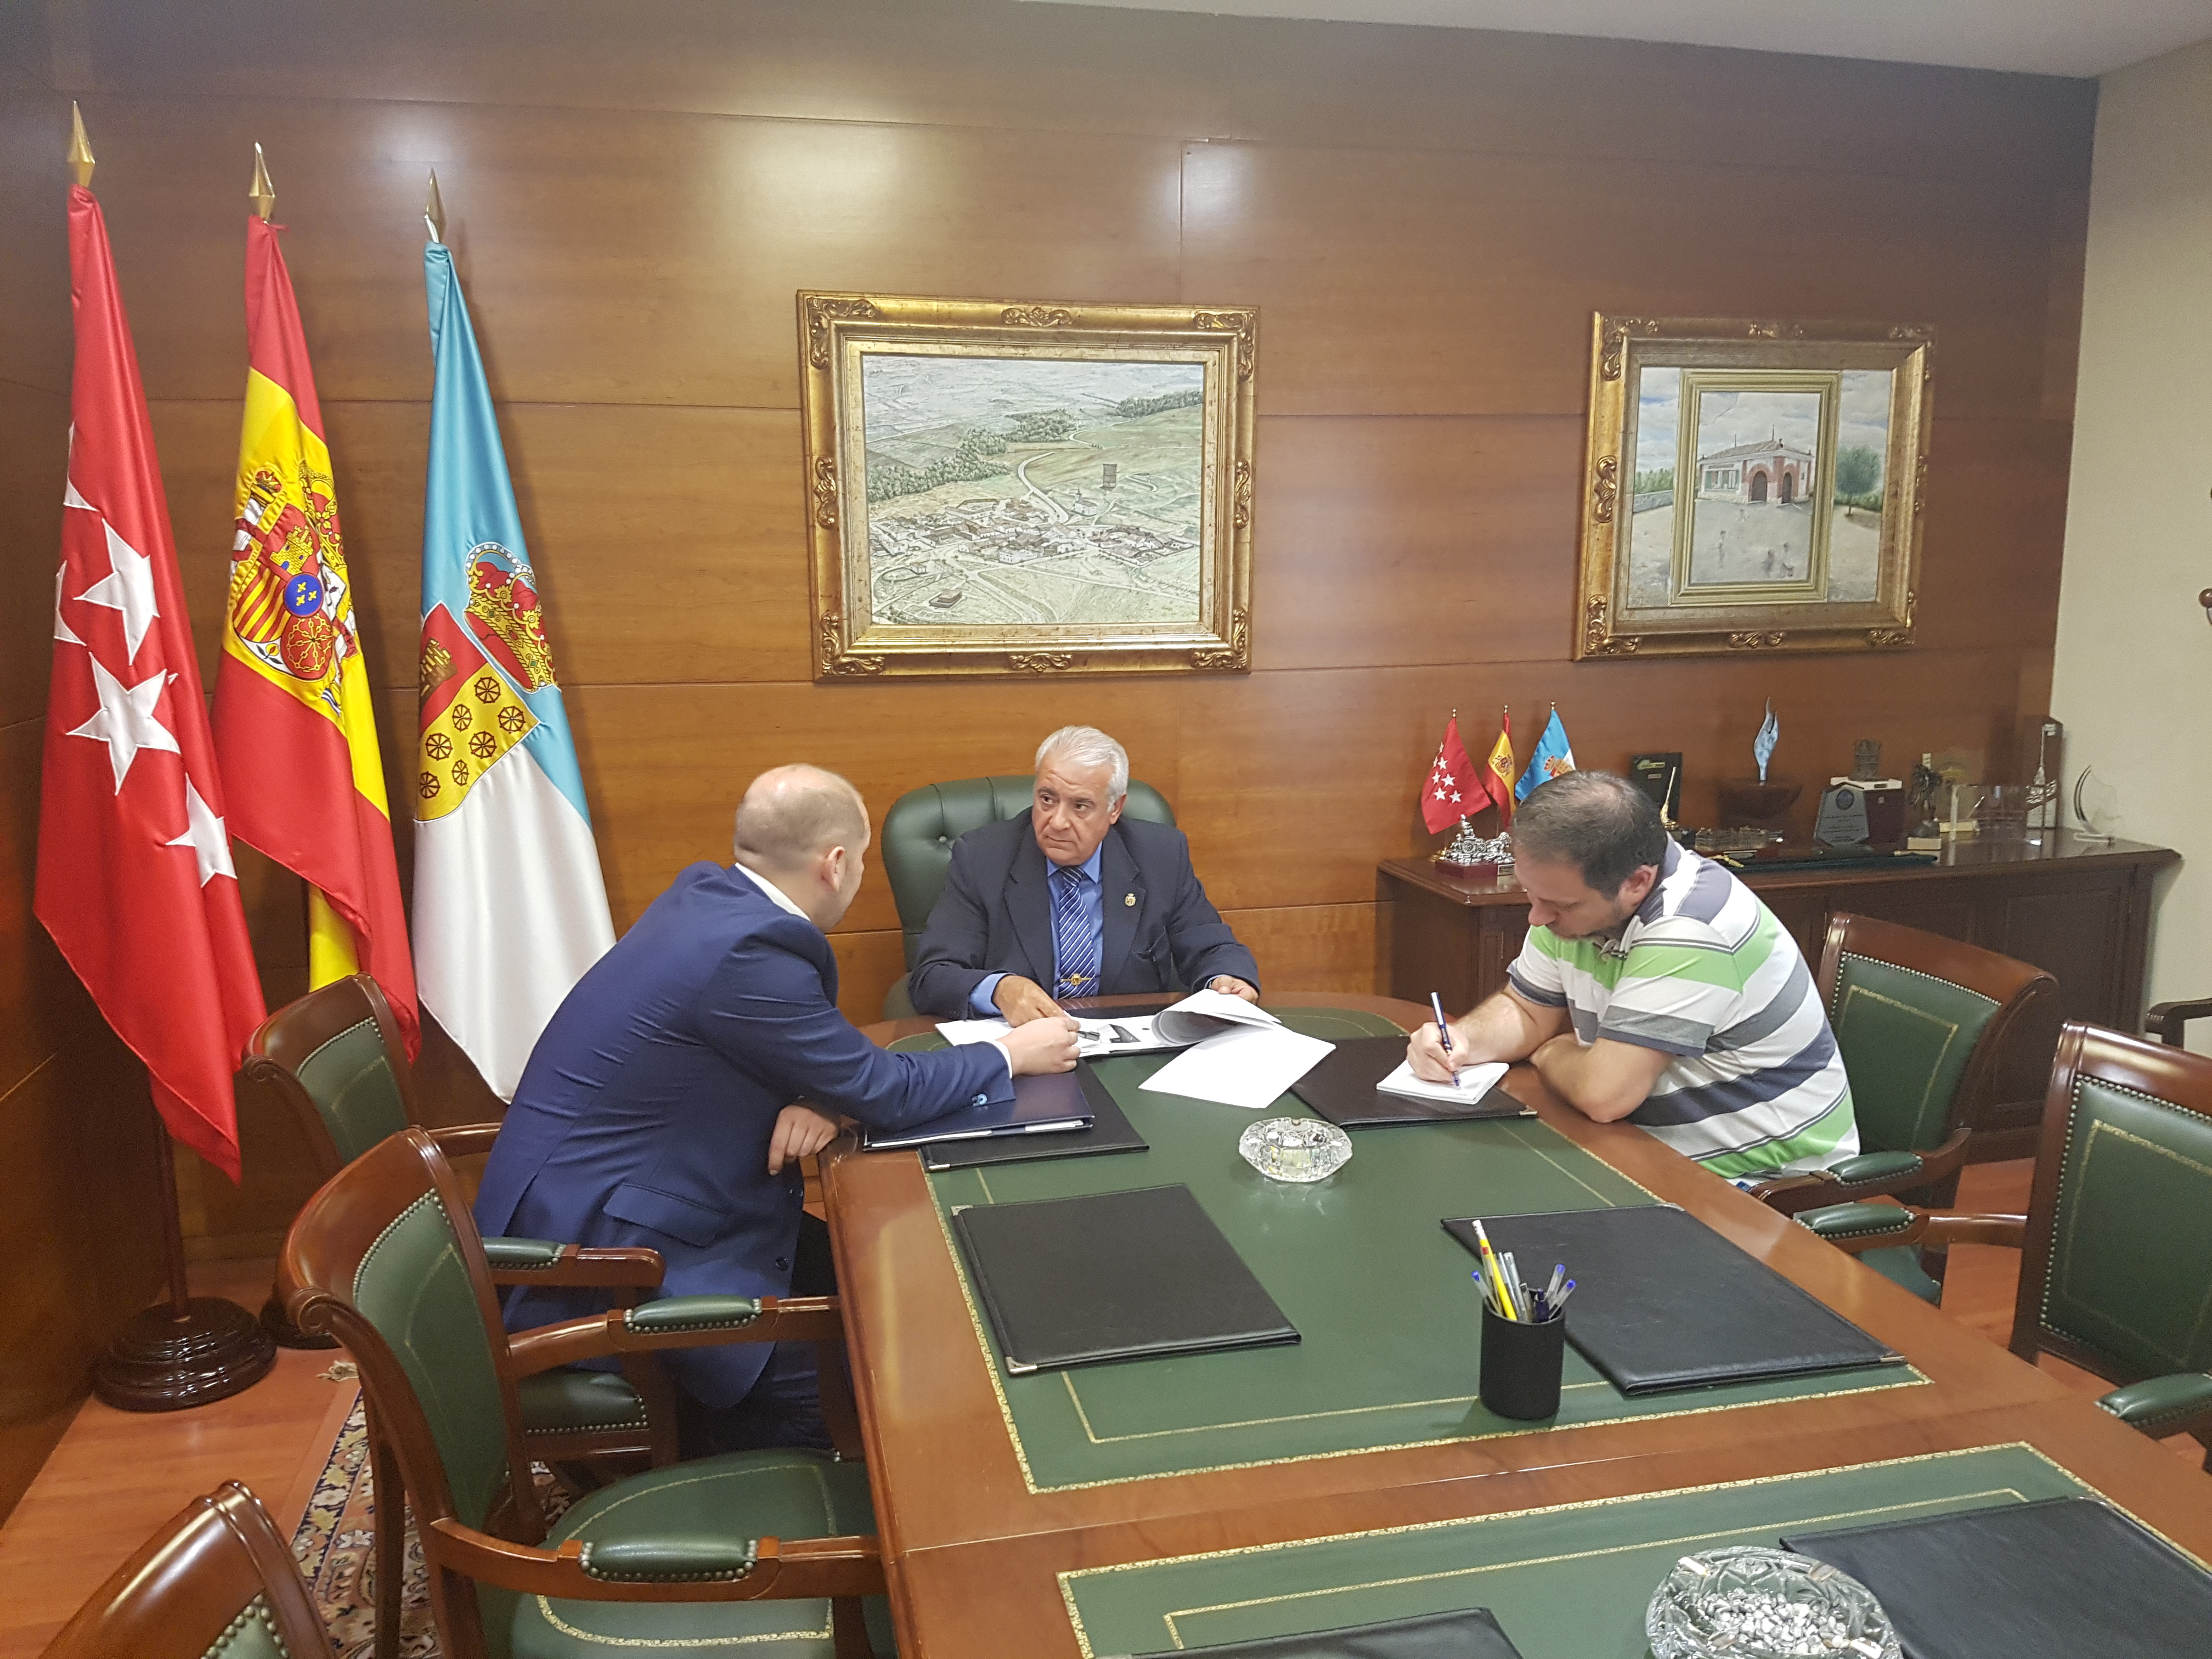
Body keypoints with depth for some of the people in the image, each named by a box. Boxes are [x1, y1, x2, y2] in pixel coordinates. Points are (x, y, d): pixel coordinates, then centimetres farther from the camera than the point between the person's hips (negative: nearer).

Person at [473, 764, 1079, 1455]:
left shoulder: (708, 893, 1)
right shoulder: (746, 951, -27)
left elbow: (812, 1046, 13)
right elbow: (885, 1090, -17)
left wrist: (818, 1099, -9)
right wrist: (1012, 1054, -2)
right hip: (594, 1250, -10)